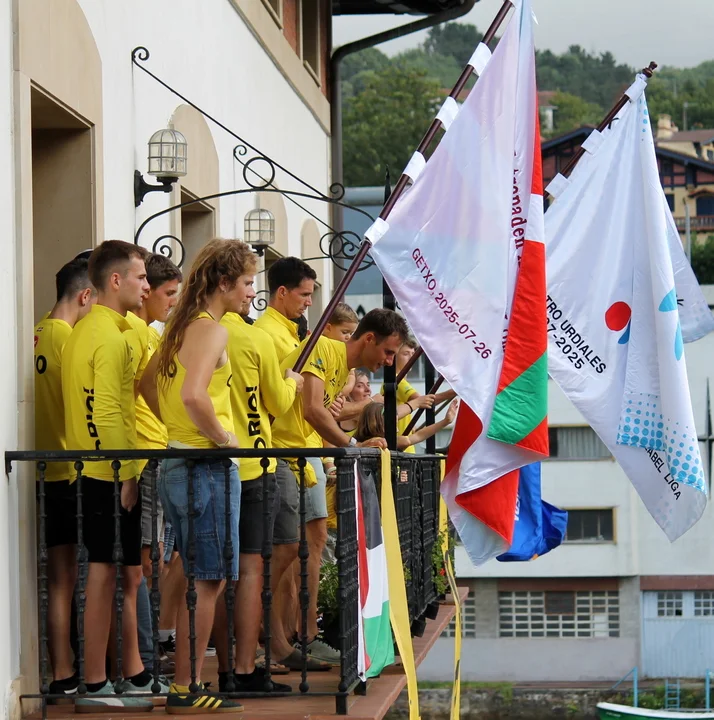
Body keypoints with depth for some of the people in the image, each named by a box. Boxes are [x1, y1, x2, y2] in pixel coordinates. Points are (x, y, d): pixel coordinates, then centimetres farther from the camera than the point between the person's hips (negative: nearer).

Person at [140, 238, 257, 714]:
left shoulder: (182, 328, 14)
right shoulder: (211, 329, -15)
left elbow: (148, 385, 24)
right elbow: (193, 394, -30)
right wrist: (221, 436, -17)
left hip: (179, 459, 10)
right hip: (205, 466, -10)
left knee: (204, 579, 15)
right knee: (207, 580, -5)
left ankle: (189, 681, 19)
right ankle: (186, 691, -2)